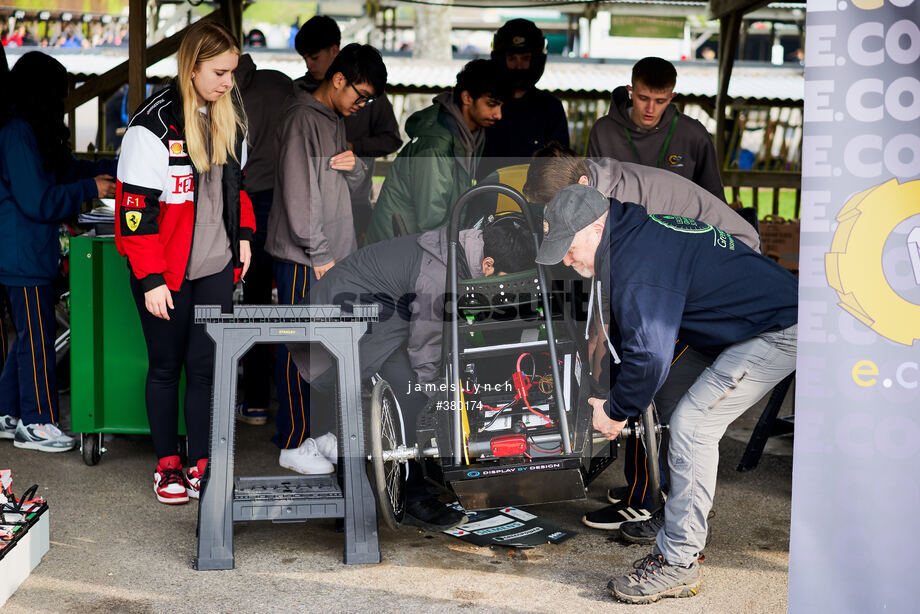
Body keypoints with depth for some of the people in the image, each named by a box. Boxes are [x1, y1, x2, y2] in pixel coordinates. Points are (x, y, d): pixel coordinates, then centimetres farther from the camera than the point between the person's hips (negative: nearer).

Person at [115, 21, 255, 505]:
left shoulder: (227, 117, 7)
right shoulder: (154, 125, -15)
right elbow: (135, 207, -16)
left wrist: (243, 236, 13)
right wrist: (151, 279, -19)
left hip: (216, 266, 5)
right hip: (165, 272, -5)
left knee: (207, 365, 3)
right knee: (166, 365, 8)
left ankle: (201, 465, 12)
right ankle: (168, 464, 20)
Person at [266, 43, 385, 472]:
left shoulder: (335, 120, 16)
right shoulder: (303, 119, -13)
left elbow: (354, 181, 23)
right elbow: (298, 192, -18)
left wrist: (353, 165, -2)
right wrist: (318, 255, -16)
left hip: (332, 256, 9)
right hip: (303, 259, -9)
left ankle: (316, 429, 22)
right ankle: (293, 445, 2)